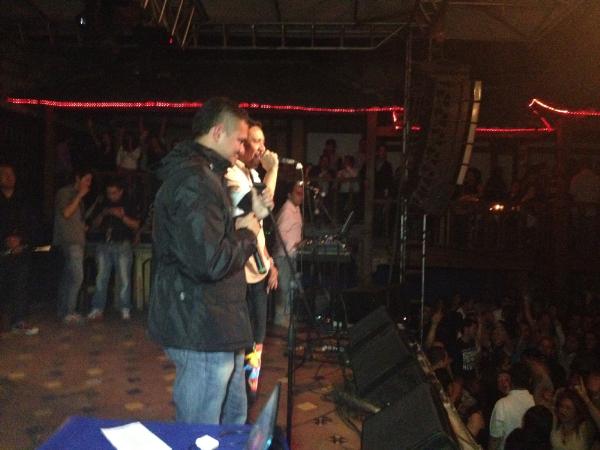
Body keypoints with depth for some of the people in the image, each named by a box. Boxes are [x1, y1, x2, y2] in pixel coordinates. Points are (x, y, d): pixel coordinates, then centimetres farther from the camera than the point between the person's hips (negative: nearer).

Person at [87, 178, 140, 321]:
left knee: (124, 279, -7)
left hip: (122, 246, -3)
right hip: (104, 245, 3)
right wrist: (102, 214, -5)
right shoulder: (101, 205, 13)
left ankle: (125, 310, -1)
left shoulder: (128, 206, 6)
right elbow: (94, 225, 14)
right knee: (101, 278, 0)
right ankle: (97, 309, 5)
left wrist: (122, 216, -14)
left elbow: (136, 225, 0)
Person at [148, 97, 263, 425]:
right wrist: (246, 235, -13)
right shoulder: (194, 182, -21)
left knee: (234, 417, 25)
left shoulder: (202, 175, 15)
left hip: (215, 327, 11)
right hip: (201, 331, -11)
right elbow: (209, 261, -30)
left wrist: (241, 222, 7)